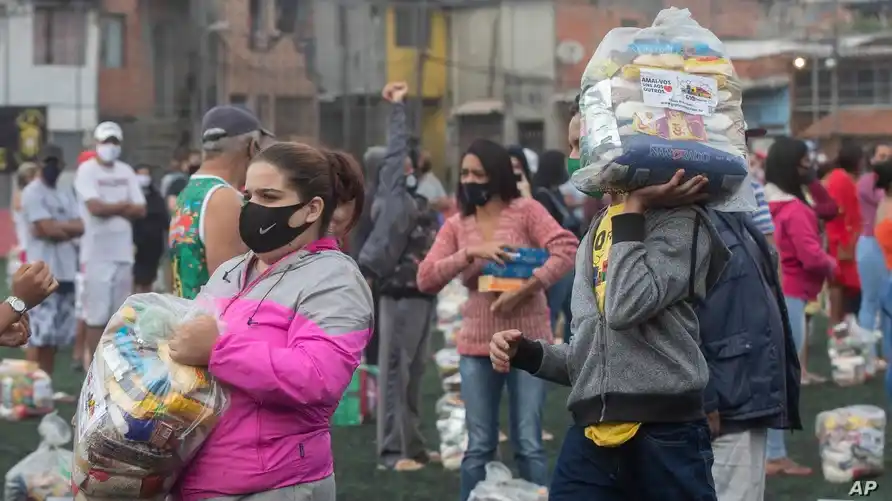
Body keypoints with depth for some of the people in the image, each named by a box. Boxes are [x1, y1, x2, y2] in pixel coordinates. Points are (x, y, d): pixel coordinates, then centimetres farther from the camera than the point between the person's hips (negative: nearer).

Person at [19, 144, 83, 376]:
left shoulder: (66, 193, 17)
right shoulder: (32, 193, -5)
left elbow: (81, 227, 4)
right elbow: (48, 228, -15)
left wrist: (56, 227, -9)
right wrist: (68, 229, 1)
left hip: (66, 272, 7)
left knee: (56, 335, 9)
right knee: (39, 335, -11)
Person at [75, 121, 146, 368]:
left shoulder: (126, 172, 13)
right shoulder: (87, 170, -4)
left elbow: (141, 210, 7)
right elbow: (96, 208, -16)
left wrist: (111, 208, -8)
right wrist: (123, 206, -2)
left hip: (123, 251, 6)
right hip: (96, 252, -6)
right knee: (97, 313, -6)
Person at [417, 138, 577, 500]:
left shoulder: (525, 211, -2)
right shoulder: (456, 226, 8)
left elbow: (567, 250, -15)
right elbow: (425, 279, -2)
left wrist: (525, 290, -23)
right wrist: (470, 253, -16)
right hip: (477, 345, 3)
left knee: (528, 445, -1)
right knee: (479, 447, 8)